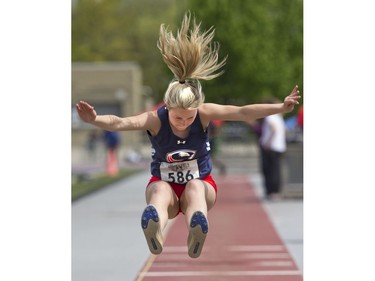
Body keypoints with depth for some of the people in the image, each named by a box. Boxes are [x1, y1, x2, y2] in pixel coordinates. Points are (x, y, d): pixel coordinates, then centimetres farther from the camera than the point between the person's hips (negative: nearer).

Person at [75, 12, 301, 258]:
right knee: (159, 190, -34)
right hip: (165, 185, -1)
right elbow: (121, 123, -38)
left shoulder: (204, 113, -17)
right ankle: (155, 235, -70)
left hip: (201, 185, 1)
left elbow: (242, 112, -27)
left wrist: (280, 108, -38)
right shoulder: (156, 119, -21)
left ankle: (197, 234, -68)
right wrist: (95, 120, -58)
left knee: (195, 186, -33)